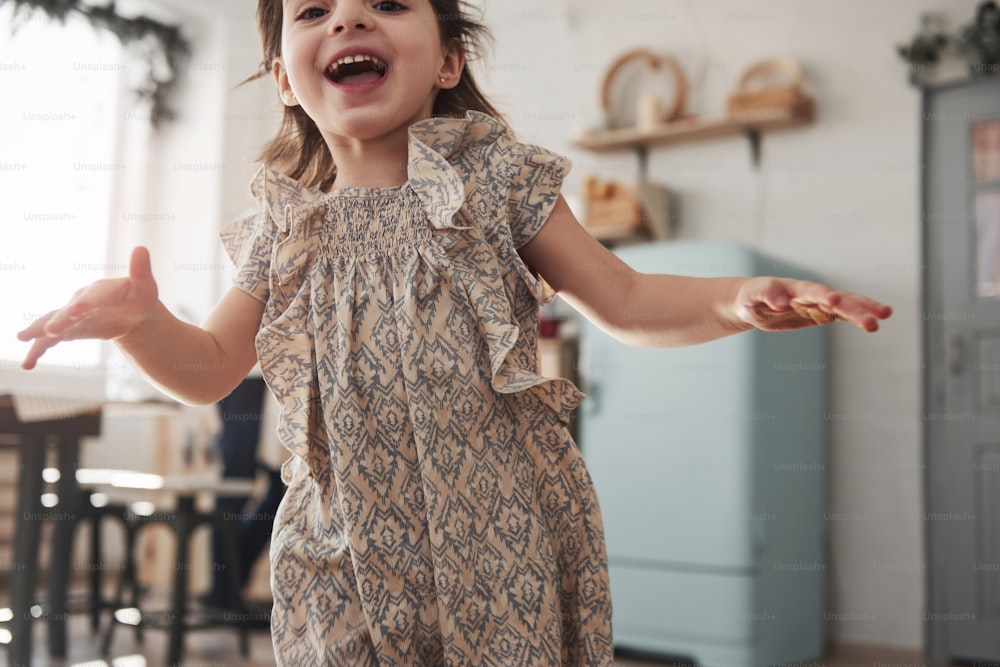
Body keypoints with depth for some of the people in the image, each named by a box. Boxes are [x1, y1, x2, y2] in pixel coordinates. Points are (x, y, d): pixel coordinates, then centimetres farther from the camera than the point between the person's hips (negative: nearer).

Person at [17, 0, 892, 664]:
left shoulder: (493, 175, -2)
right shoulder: (283, 223, 5)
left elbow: (622, 300, 1)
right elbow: (212, 367, 12)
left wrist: (738, 300, -17)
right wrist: (140, 319, -9)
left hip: (502, 540, -2)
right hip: (350, 558, 2)